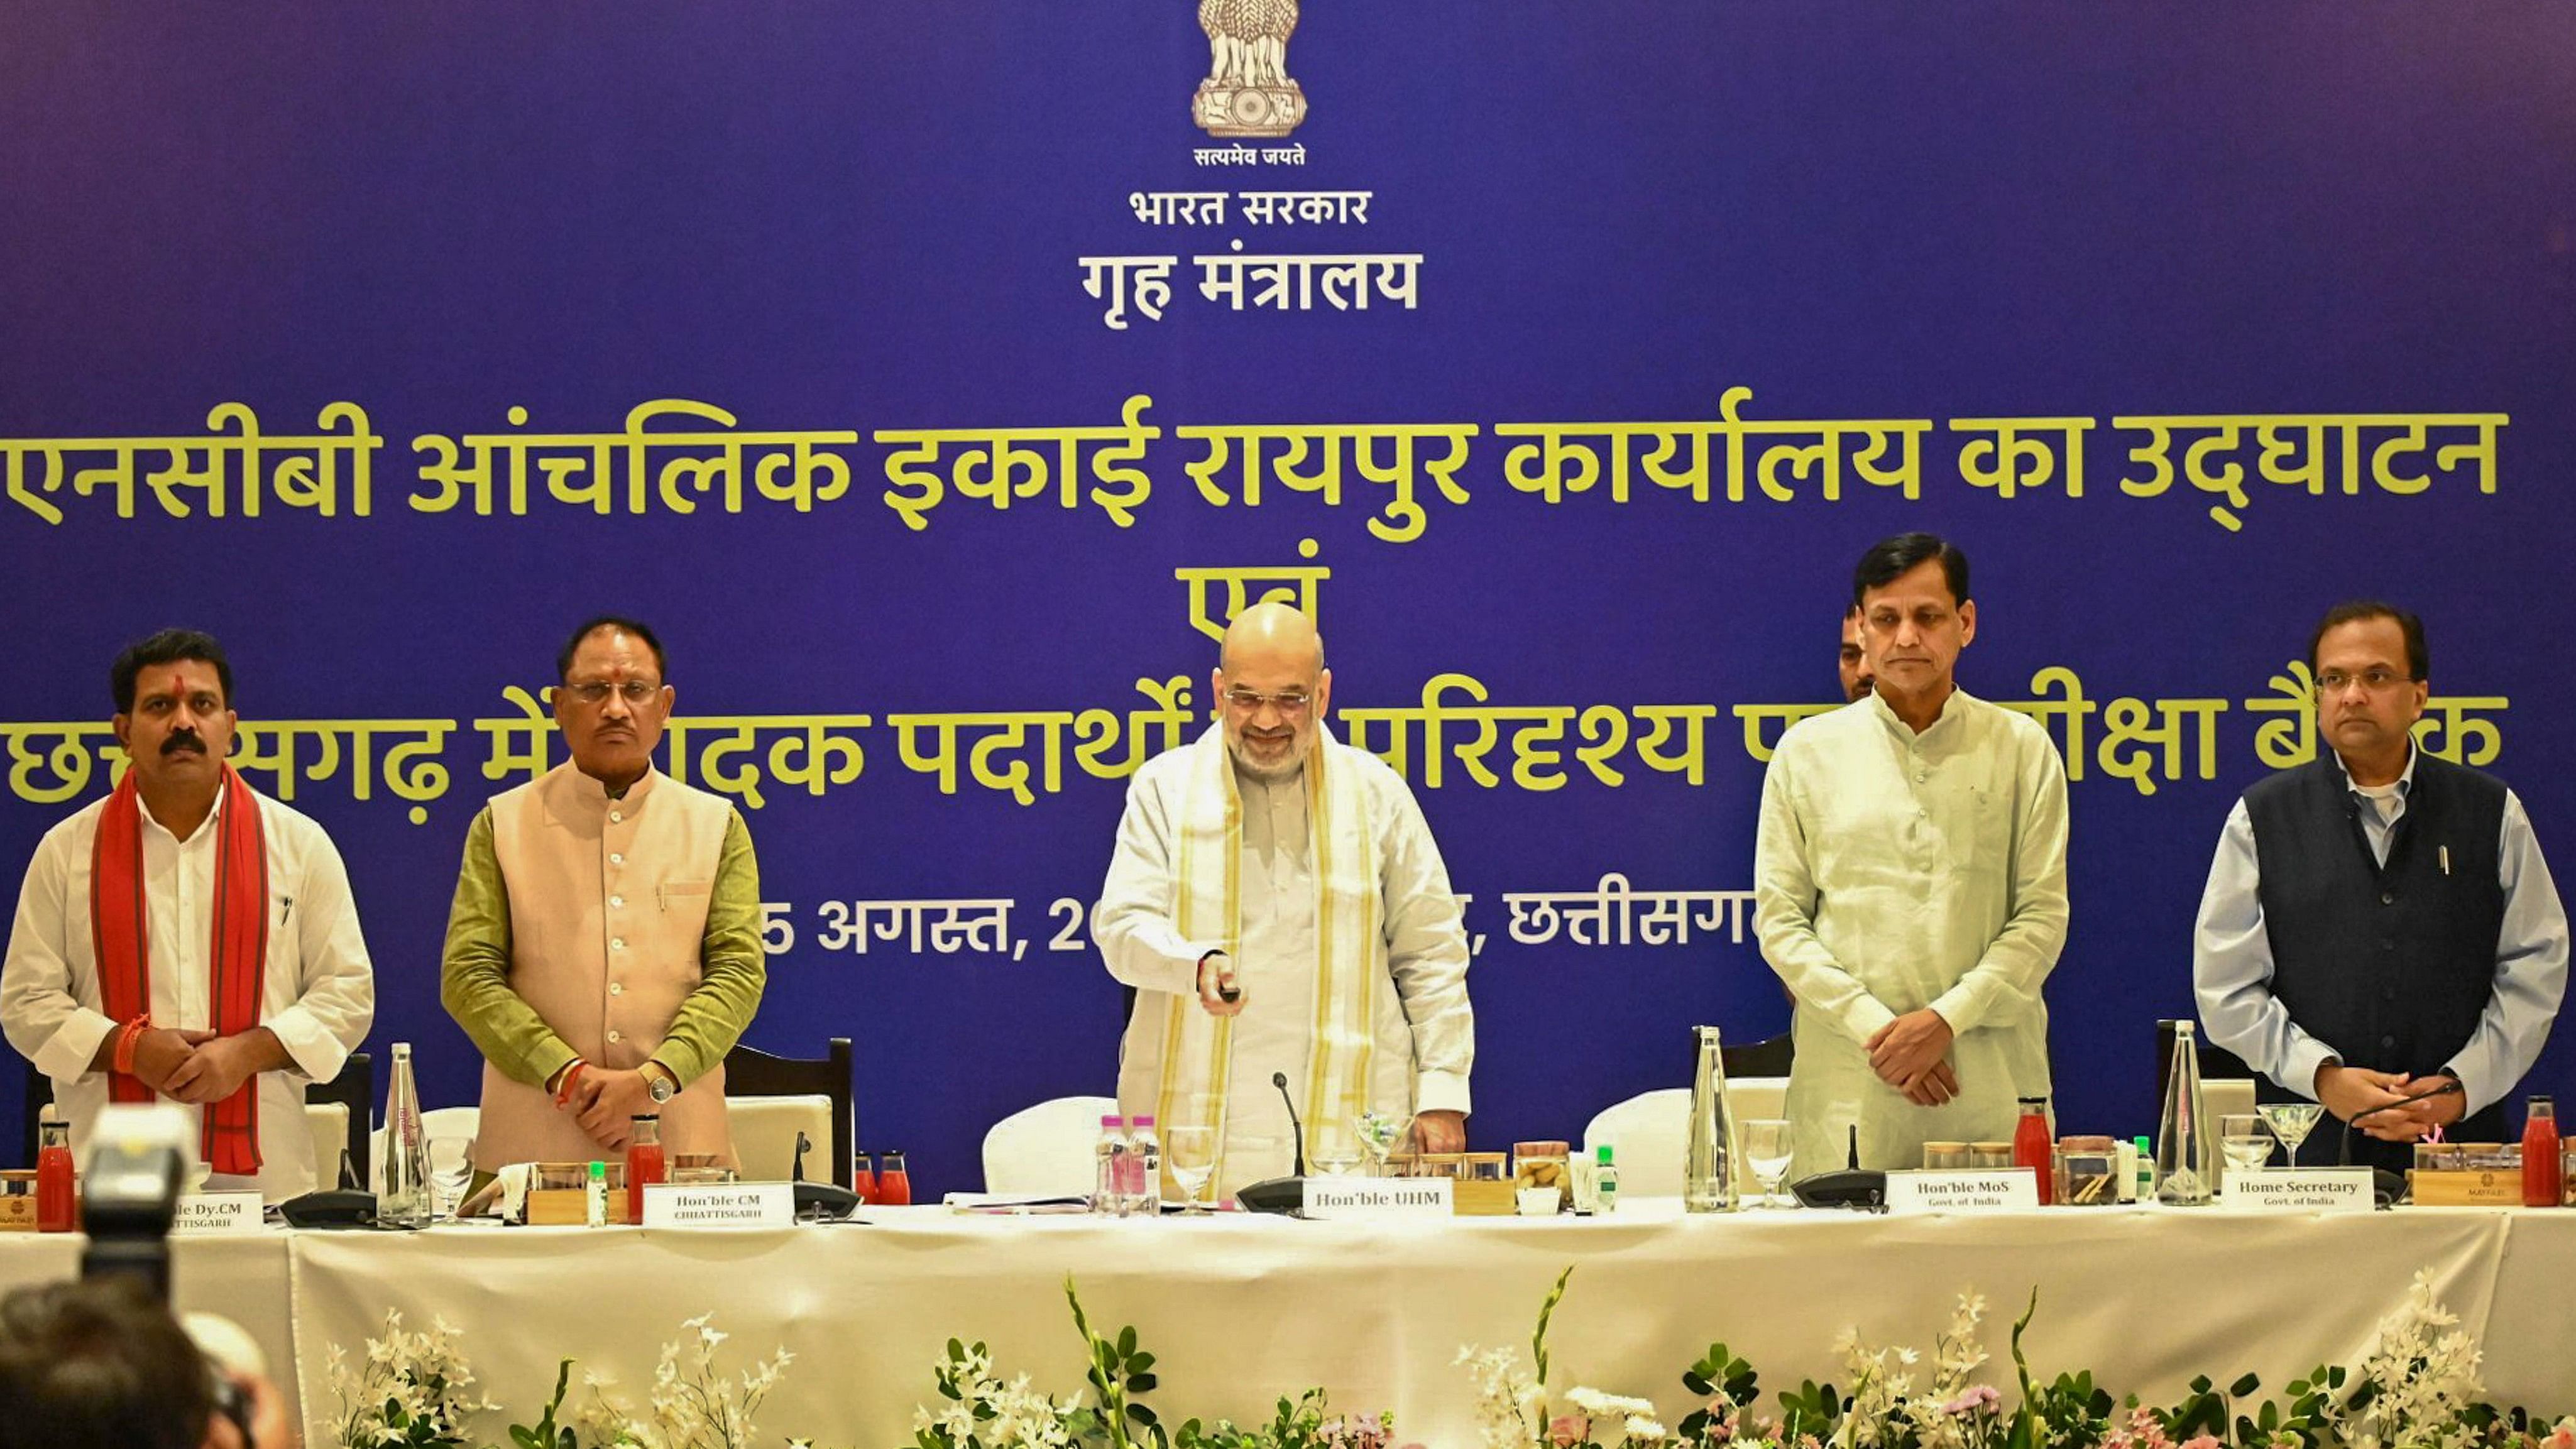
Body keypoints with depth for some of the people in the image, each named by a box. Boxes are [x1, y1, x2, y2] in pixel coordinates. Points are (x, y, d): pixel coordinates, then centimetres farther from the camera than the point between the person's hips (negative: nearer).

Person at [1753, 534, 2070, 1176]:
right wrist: (1873, 1028, -7)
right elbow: (1779, 919, 6)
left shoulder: (2022, 749, 9)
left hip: (1991, 1076, 0)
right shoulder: (1808, 751, 9)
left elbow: (2043, 915, 3)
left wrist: (1949, 1018, -10)